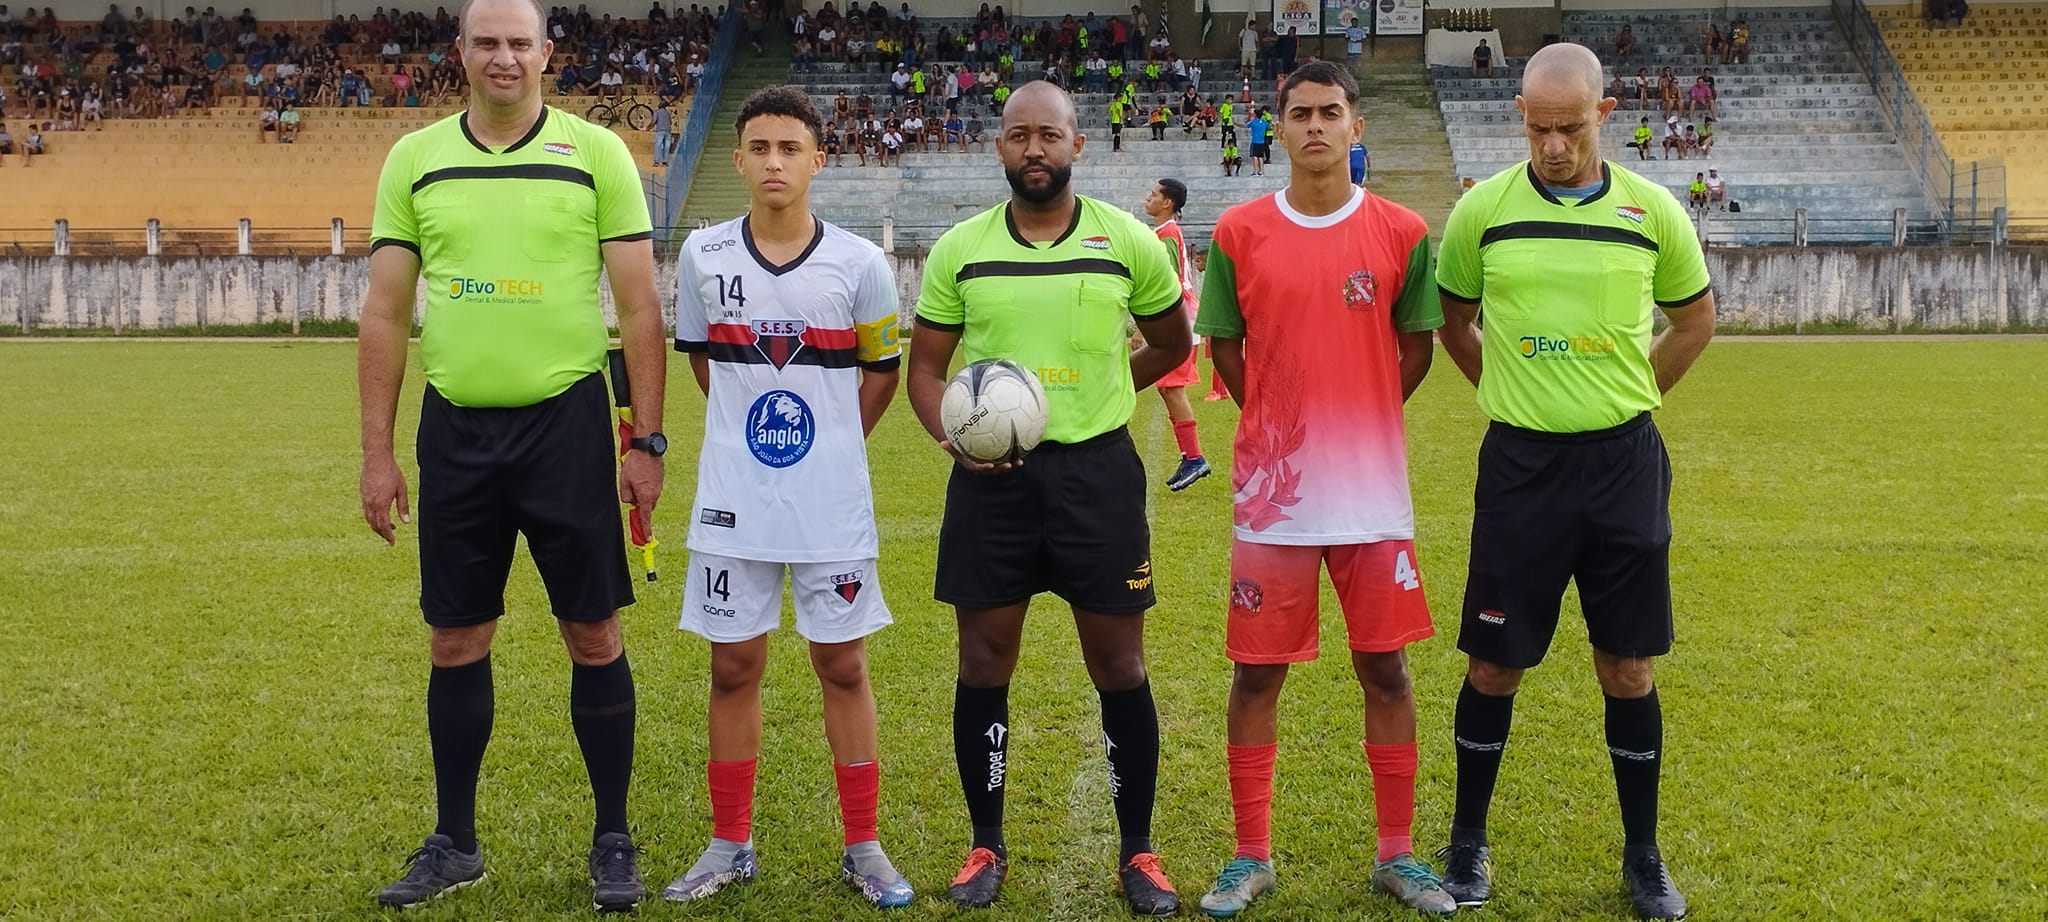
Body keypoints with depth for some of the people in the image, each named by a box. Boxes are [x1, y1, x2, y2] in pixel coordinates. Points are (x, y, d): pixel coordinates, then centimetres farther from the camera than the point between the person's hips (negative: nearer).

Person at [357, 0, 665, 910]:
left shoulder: (596, 152, -1)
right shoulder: (413, 159, 6)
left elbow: (639, 306, -2)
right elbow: (384, 314, 7)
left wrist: (646, 440, -7)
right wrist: (377, 453, 3)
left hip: (566, 423, -2)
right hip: (454, 429, 3)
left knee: (593, 634, 3)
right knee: (456, 639, 10)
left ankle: (612, 842, 17)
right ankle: (454, 842, 25)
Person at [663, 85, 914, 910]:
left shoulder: (858, 263, -6)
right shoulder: (702, 255, -1)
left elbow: (882, 372, 7)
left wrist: (828, 442, 8)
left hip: (832, 503, -1)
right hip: (732, 501, 1)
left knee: (842, 665, 6)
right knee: (733, 666, 8)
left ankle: (862, 847, 17)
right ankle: (730, 844, 22)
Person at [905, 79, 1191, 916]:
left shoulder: (1129, 241, 0)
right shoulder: (959, 249, 2)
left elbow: (1171, 343, 15)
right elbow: (926, 366, 6)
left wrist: (1100, 395, 7)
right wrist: (950, 432, -13)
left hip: (1098, 469, -1)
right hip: (991, 475, 1)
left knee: (1119, 665, 4)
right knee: (984, 665, 6)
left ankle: (1137, 852, 19)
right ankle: (986, 847, 22)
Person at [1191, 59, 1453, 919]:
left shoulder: (1401, 232, -1)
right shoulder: (1239, 232, -1)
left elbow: (1416, 348, 8)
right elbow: (1224, 347, 8)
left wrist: (1358, 420, 7)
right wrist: (1282, 425, 8)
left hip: (1374, 492, 0)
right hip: (1273, 491, 0)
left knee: (1385, 667, 6)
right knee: (1256, 670, 5)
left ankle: (1396, 853, 21)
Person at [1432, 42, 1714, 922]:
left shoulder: (1653, 211, -1)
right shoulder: (1482, 210, -3)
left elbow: (1694, 320, 14)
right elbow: (1452, 324, 12)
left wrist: (1626, 395, 10)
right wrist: (1516, 391, 7)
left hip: (1623, 462, 1)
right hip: (1519, 463, -1)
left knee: (1628, 669, 7)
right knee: (1494, 666, 5)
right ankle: (1468, 842, 23)